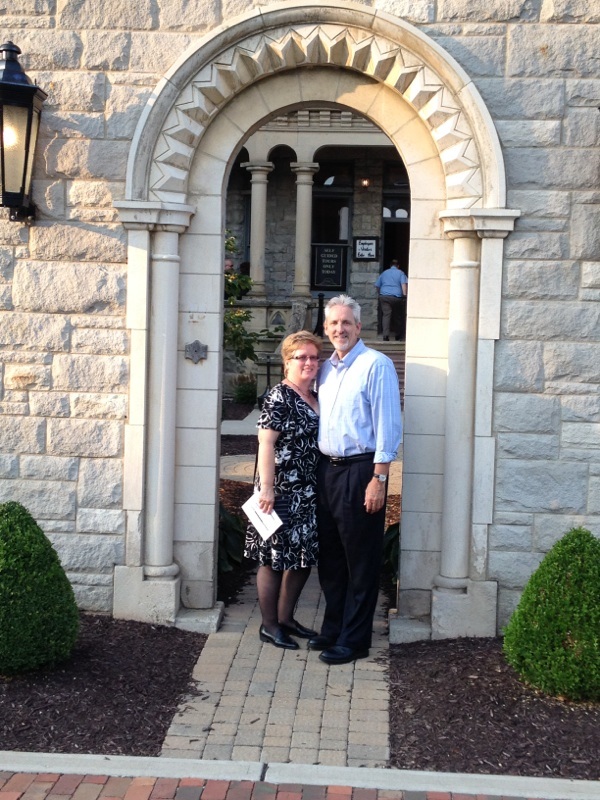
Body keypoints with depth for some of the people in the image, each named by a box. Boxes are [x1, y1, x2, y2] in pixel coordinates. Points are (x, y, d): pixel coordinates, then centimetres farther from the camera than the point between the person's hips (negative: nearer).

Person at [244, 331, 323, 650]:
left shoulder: (316, 399, 13)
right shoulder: (279, 397, -11)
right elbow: (266, 444, -15)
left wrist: (323, 487, 15)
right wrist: (267, 487, -20)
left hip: (309, 494, 8)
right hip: (282, 492, -8)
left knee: (303, 558, 13)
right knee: (274, 559, 2)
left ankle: (285, 618, 28)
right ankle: (269, 626, 14)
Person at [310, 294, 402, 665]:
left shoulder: (376, 364, -9)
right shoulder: (326, 368, 14)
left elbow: (388, 426, -14)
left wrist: (379, 479, -18)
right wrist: (319, 470, 13)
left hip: (360, 471, -7)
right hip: (327, 469, 8)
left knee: (361, 561, 2)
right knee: (330, 556, 14)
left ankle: (354, 640, 10)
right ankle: (333, 629, 27)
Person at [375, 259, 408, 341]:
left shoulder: (384, 273, 19)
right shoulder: (400, 273, 10)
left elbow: (377, 285, 24)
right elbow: (404, 283, -7)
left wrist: (379, 294, 36)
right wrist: (404, 294, -11)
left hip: (384, 296, 1)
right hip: (396, 297, -1)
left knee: (386, 314, -6)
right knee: (396, 315, 13)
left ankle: (386, 335, -21)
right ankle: (397, 335, 17)